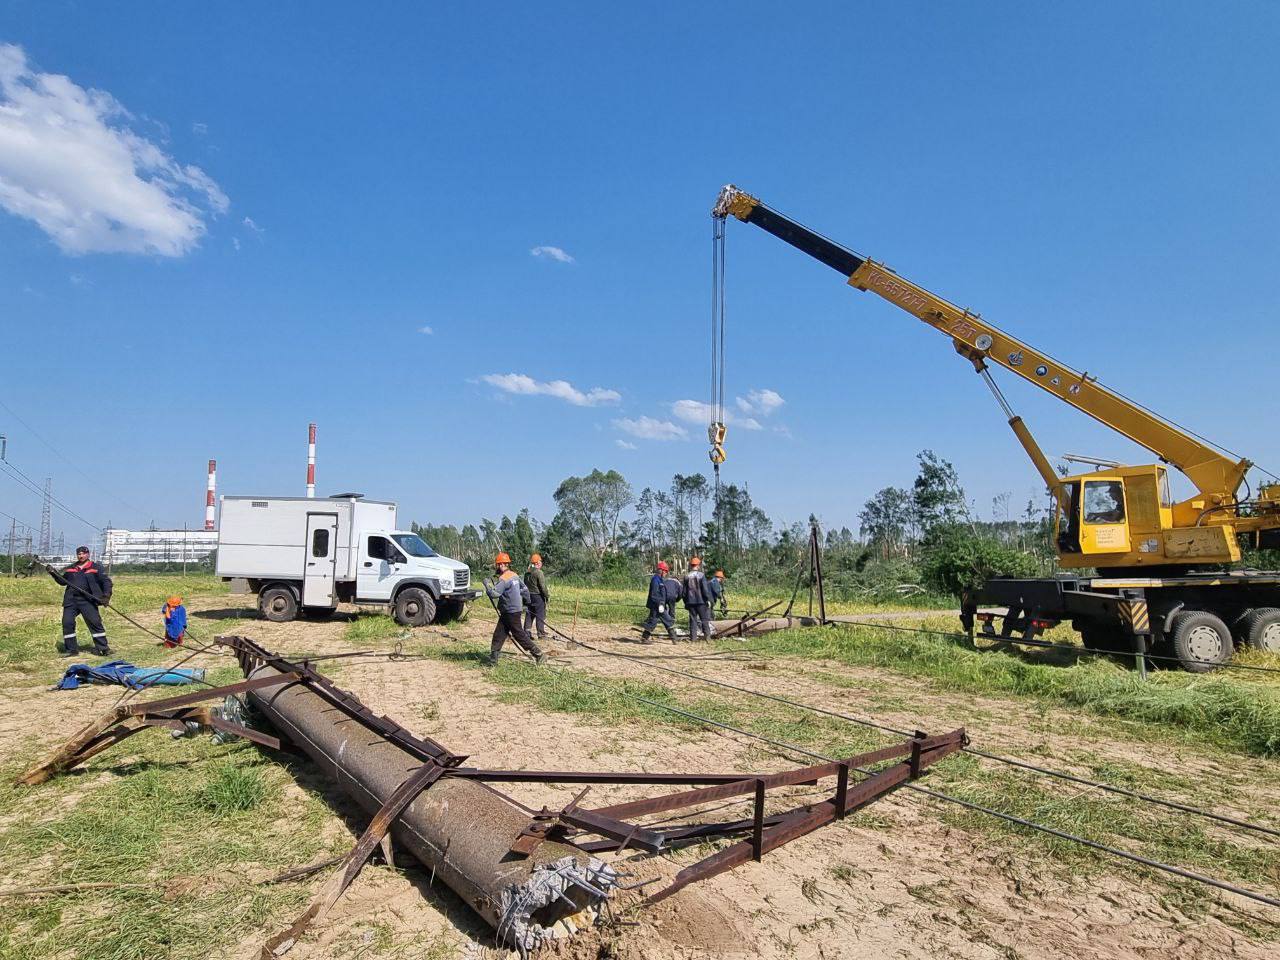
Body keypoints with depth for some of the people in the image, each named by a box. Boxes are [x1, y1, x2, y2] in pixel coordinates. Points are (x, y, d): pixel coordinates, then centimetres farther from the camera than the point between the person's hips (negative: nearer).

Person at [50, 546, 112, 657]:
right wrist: (54, 574, 4)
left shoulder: (95, 568, 4)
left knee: (95, 622, -9)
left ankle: (103, 648, -5)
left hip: (87, 600, -4)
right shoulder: (70, 569, 17)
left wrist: (106, 595, -10)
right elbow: (63, 581, 21)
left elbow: (106, 581, 2)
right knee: (67, 622, -3)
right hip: (71, 600, 4)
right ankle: (71, 649, 9)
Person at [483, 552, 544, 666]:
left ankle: (538, 655, 3)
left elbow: (494, 594, -28)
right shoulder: (514, 575, 11)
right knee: (498, 634, 10)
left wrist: (487, 584, -13)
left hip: (511, 612, -10)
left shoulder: (504, 579, -20)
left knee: (520, 635, -3)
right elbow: (524, 589, 18)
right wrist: (526, 602, 28)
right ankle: (493, 659, 12)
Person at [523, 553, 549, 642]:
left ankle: (526, 632, 15)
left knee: (529, 615, 13)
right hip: (538, 596, -7)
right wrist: (547, 596, -7)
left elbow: (525, 585, 13)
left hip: (529, 596, 7)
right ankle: (541, 634, 0)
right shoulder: (539, 573, -15)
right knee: (541, 616, -1)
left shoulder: (527, 573, 9)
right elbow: (543, 587, -16)